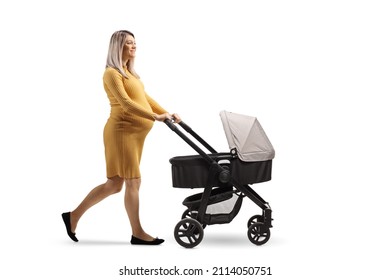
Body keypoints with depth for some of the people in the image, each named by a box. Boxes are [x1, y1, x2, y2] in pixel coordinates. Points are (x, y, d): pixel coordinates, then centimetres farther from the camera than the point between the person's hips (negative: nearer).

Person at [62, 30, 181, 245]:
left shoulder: (128, 72, 20)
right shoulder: (112, 73, -9)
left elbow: (145, 98, 16)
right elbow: (126, 103, -20)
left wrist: (166, 113, 4)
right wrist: (155, 117, -26)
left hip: (133, 132, 9)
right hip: (122, 130, -9)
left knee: (114, 184, 11)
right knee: (133, 181, -4)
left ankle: (74, 215, 22)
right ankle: (137, 234, 7)